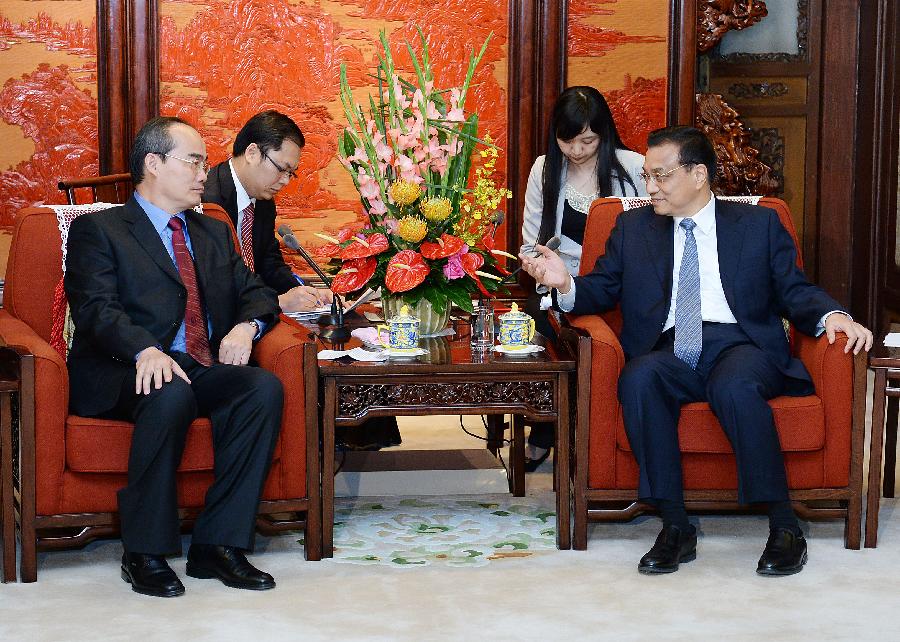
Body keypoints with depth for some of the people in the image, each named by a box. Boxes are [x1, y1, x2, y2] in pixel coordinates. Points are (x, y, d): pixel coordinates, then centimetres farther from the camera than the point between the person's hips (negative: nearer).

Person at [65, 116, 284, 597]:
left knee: (265, 387, -25)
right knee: (172, 394, -38)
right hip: (121, 376, -5)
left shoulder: (214, 233, 26)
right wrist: (145, 350, -30)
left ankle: (218, 544, -24)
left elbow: (256, 294, 21)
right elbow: (96, 309, -10)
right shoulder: (97, 229, 6)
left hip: (204, 372, 5)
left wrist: (246, 325, -5)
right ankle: (144, 554, -25)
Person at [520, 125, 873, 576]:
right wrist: (565, 284, -8)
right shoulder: (632, 228, 21)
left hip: (739, 344, -1)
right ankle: (675, 527, -27)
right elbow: (601, 290, 14)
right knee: (638, 378, -34)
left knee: (735, 386, -37)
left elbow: (794, 291, 10)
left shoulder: (758, 224, 16)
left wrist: (832, 315, -11)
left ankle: (783, 526, -26)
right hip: (670, 350, 2)